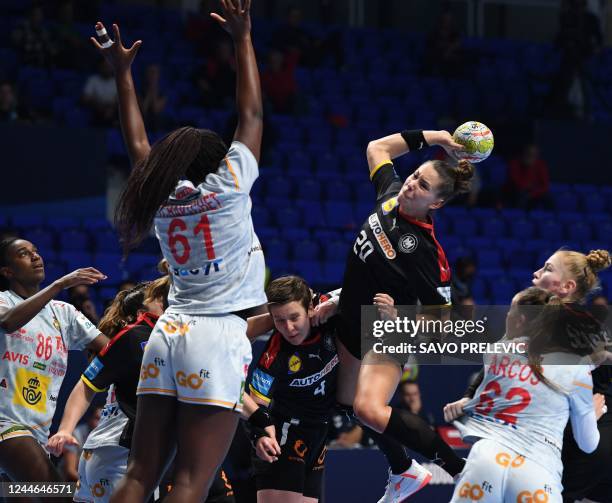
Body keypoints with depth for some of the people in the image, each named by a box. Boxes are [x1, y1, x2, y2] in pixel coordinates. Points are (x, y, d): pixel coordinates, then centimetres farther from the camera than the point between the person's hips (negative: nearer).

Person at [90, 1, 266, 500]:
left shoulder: (161, 198, 11)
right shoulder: (227, 188, -1)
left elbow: (138, 145, 28)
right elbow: (251, 114, 5)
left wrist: (122, 72, 36)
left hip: (169, 333, 6)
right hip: (220, 334, -6)